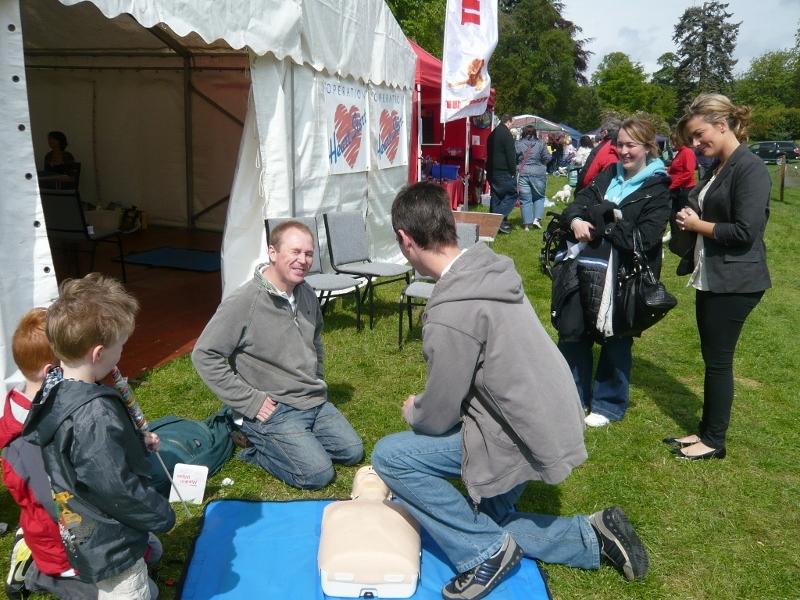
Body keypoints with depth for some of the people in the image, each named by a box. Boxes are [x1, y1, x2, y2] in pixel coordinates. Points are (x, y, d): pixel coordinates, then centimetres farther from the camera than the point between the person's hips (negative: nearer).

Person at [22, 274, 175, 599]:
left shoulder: (55, 390, -5)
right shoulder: (95, 414, -33)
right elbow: (116, 488, -28)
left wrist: (137, 444, 7)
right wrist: (161, 515, -14)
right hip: (110, 545, -9)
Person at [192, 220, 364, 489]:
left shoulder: (307, 295, 3)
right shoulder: (243, 303, -20)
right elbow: (204, 355, -19)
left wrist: (317, 382, 15)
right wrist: (251, 401, -17)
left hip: (316, 402, 8)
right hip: (274, 410, -7)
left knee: (353, 452, 7)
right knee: (318, 473, -16)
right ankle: (255, 442, 5)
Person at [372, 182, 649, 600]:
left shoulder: (451, 312, -29)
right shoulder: (491, 269, -1)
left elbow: (438, 417, -17)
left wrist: (412, 412, 5)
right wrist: (425, 405, 12)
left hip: (522, 439, -9)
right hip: (551, 423, 9)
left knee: (389, 455, -8)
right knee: (490, 525, 24)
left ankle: (485, 551, 2)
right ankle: (594, 536, 20)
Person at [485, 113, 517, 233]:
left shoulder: (493, 134, 15)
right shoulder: (506, 134, -13)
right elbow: (511, 155, -16)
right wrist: (513, 172, -11)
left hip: (492, 171, 9)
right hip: (504, 172, -9)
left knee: (496, 196, 12)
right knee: (511, 194, -2)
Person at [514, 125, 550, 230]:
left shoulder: (518, 144, -1)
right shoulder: (540, 143, -2)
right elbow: (547, 158, -1)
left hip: (523, 174, 0)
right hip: (538, 174, 0)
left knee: (525, 200, 5)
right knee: (539, 197, 17)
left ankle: (527, 224, 5)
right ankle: (537, 219, 4)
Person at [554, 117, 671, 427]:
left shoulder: (657, 189, -6)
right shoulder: (608, 175, 12)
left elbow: (644, 238, -16)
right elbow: (577, 204, 5)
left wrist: (598, 225, -17)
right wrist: (575, 220, -18)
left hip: (620, 277, -5)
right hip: (582, 268, 6)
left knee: (615, 341, 9)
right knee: (571, 332, 11)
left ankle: (608, 404, 29)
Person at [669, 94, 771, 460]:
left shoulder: (751, 168, -16)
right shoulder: (718, 168, 11)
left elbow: (746, 233, -22)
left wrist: (697, 225, -11)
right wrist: (689, 219, -4)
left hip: (734, 283, -9)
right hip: (711, 277, 9)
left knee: (718, 360, 1)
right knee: (712, 357, 15)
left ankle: (714, 441, 16)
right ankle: (706, 430, 28)